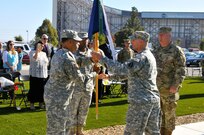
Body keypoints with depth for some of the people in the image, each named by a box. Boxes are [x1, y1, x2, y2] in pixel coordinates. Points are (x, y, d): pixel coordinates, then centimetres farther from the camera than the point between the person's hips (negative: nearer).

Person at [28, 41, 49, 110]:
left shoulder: (44, 53, 17)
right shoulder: (32, 52, -1)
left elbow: (47, 62, 23)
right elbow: (34, 59, -20)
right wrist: (37, 50, -26)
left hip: (43, 75, 5)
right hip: (35, 74, -5)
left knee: (42, 89, 5)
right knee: (34, 89, -3)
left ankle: (41, 103, 16)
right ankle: (32, 103, 6)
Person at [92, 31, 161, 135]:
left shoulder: (142, 57, -16)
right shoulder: (149, 55, 16)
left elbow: (122, 69, -28)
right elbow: (130, 71, 21)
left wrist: (102, 58, -23)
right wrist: (110, 76, 18)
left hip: (141, 101, -9)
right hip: (154, 99, 9)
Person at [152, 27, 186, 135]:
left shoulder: (176, 51, -6)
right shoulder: (156, 51, 14)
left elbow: (181, 70, -12)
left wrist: (175, 85, -20)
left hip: (168, 89, -6)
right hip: (156, 88, 6)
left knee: (169, 113, 1)